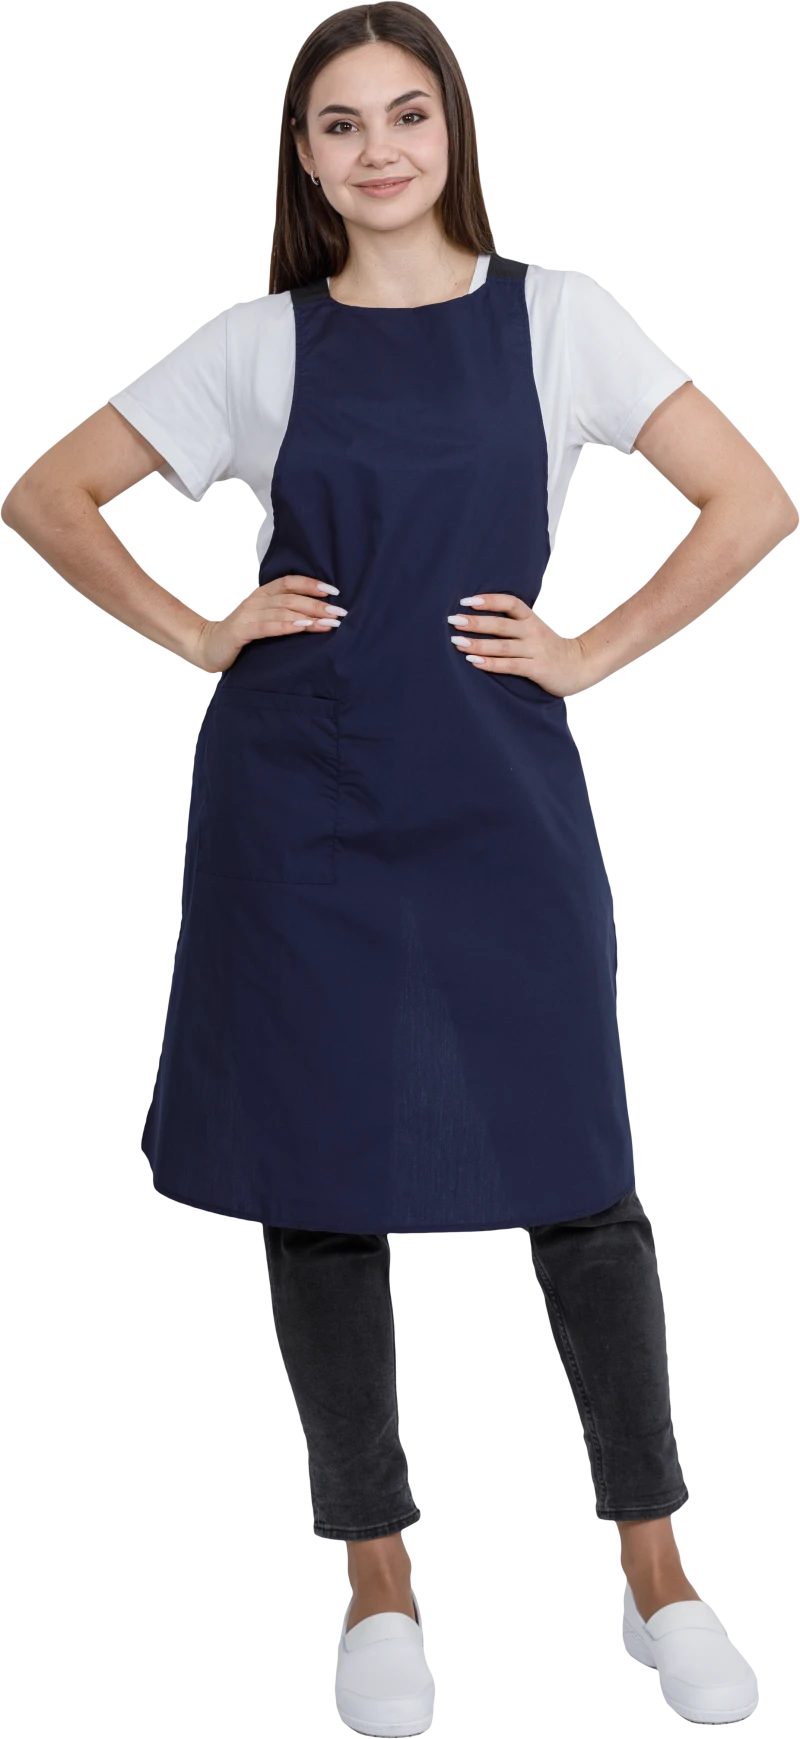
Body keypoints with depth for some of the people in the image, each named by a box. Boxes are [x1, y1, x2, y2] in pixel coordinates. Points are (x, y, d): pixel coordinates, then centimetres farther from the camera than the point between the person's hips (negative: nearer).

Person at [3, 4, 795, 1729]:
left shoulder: (554, 314, 3)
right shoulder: (257, 344, 5)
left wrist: (592, 652, -3)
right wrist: (194, 632, 2)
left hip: (503, 801, -1)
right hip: (299, 807, 1)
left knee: (571, 1172, 0)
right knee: (325, 1180, 5)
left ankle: (658, 1575, 16)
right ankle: (380, 1586, 19)